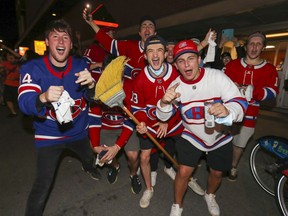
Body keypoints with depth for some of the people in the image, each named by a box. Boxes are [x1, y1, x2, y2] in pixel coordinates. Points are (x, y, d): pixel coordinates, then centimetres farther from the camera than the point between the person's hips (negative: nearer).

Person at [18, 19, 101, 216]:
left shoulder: (81, 65, -11)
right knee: (43, 185, -2)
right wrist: (44, 98, -50)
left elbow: (93, 96, -16)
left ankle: (88, 168, 67)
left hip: (79, 130, 4)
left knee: (89, 157, 30)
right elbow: (24, 102, -27)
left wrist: (91, 84, -40)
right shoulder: (32, 68, -17)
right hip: (49, 135, -3)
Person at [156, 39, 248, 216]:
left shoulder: (217, 76, -22)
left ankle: (210, 196, 53)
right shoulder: (175, 85, -15)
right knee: (184, 172, -7)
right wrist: (164, 102, -36)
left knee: (217, 173, 18)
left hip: (220, 137, 1)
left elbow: (240, 102, -24)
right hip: (192, 137, 0)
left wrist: (227, 110, -48)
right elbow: (163, 117, -13)